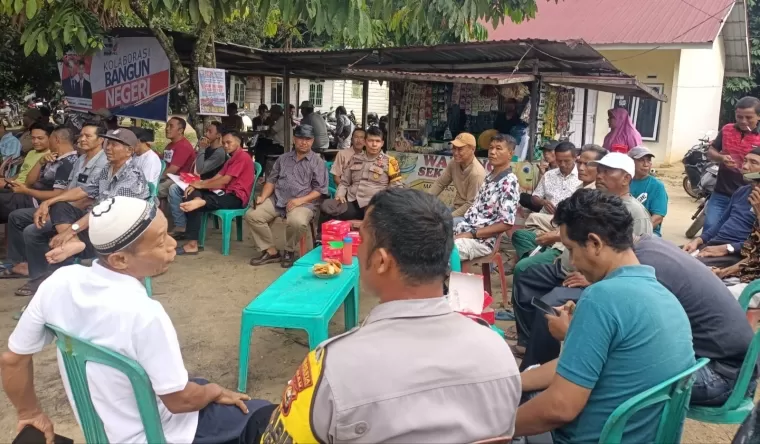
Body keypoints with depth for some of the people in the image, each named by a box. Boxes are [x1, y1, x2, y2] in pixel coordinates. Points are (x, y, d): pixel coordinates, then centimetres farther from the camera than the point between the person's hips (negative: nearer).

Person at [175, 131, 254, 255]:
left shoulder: (242, 156, -8)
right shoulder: (232, 159, 24)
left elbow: (225, 180, -15)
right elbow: (217, 178, 13)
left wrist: (201, 185, -7)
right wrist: (196, 184, -3)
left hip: (236, 197, -10)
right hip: (228, 193, 10)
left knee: (194, 203, -26)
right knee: (192, 195, -3)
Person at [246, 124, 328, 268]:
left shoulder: (318, 162, 4)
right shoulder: (283, 158, 18)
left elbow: (320, 190, -3)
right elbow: (271, 180, 18)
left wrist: (300, 200, -16)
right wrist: (263, 197, -1)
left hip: (303, 203, -5)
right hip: (276, 200, 5)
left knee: (297, 222, -38)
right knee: (252, 215, -17)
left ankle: (289, 251, -5)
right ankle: (271, 251, -3)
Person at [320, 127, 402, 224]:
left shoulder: (388, 161, 8)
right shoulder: (356, 158, 19)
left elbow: (397, 186, 8)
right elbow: (344, 182, 25)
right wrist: (340, 194, 5)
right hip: (351, 202, 3)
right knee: (326, 206, -26)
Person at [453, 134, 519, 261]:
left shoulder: (509, 182, -12)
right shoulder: (489, 177, 15)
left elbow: (506, 223, -18)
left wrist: (471, 235, -17)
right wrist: (459, 228, 5)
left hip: (482, 241, -9)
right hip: (464, 230, 9)